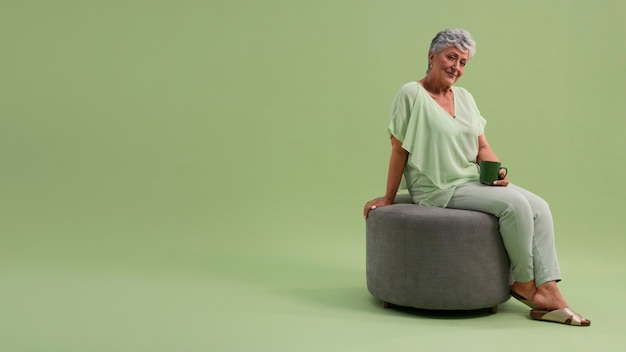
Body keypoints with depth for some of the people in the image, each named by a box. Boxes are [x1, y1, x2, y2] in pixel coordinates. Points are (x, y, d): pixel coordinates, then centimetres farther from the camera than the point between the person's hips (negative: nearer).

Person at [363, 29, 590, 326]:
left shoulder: (465, 97, 13)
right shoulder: (412, 94, -7)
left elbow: (482, 147, 13)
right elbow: (399, 151, -7)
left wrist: (497, 171, -7)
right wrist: (388, 199, -4)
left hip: (473, 181, 7)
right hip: (439, 189, -7)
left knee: (539, 207, -13)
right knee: (515, 203, -25)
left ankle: (549, 294, -18)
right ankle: (524, 284, -7)